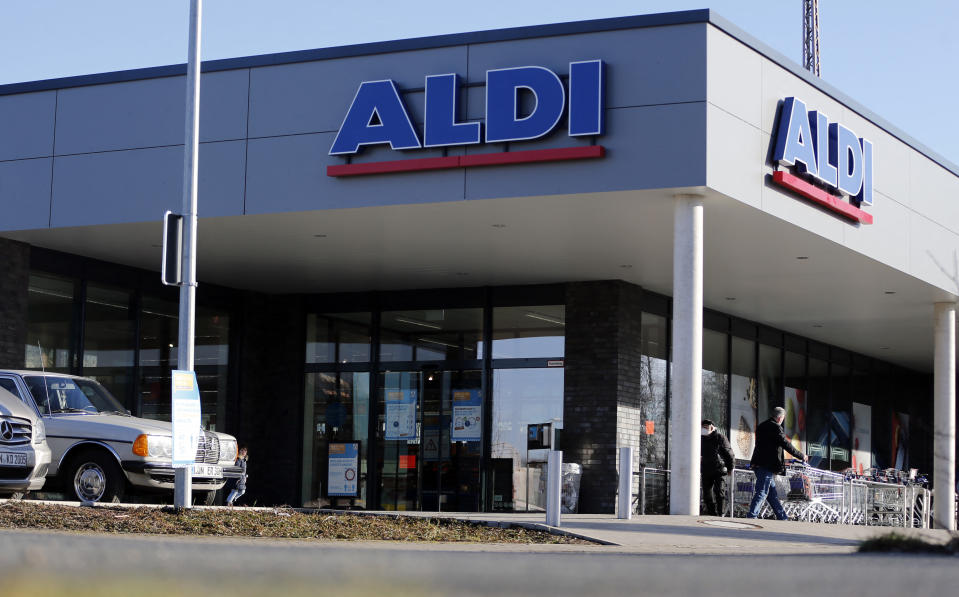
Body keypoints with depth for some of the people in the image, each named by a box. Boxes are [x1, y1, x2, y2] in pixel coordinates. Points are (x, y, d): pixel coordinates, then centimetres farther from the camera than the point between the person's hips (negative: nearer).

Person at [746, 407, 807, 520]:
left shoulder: (761, 426, 17)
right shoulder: (776, 428, -11)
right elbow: (787, 445, -10)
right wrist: (802, 456, 4)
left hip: (759, 464, 9)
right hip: (767, 466, -9)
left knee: (772, 493, 14)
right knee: (761, 493, -10)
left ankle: (783, 518, 20)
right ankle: (751, 517, -15)